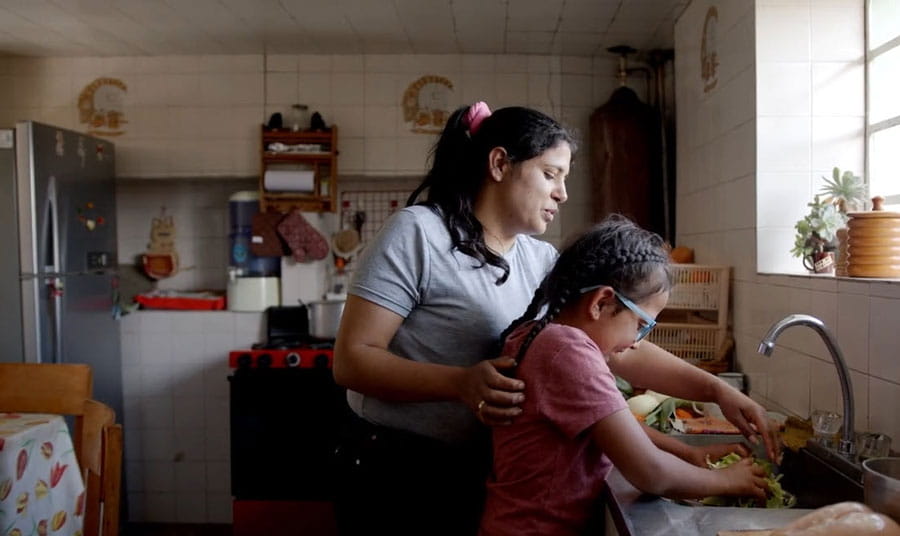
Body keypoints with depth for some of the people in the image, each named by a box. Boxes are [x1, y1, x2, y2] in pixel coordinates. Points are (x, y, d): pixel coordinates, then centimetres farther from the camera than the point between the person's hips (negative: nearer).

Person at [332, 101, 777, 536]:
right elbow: (351, 359, -19)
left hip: (482, 475, 6)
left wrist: (716, 389, -8)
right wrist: (460, 383, -32)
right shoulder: (418, 232, -16)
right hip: (396, 474, -5)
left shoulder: (541, 262, 3)